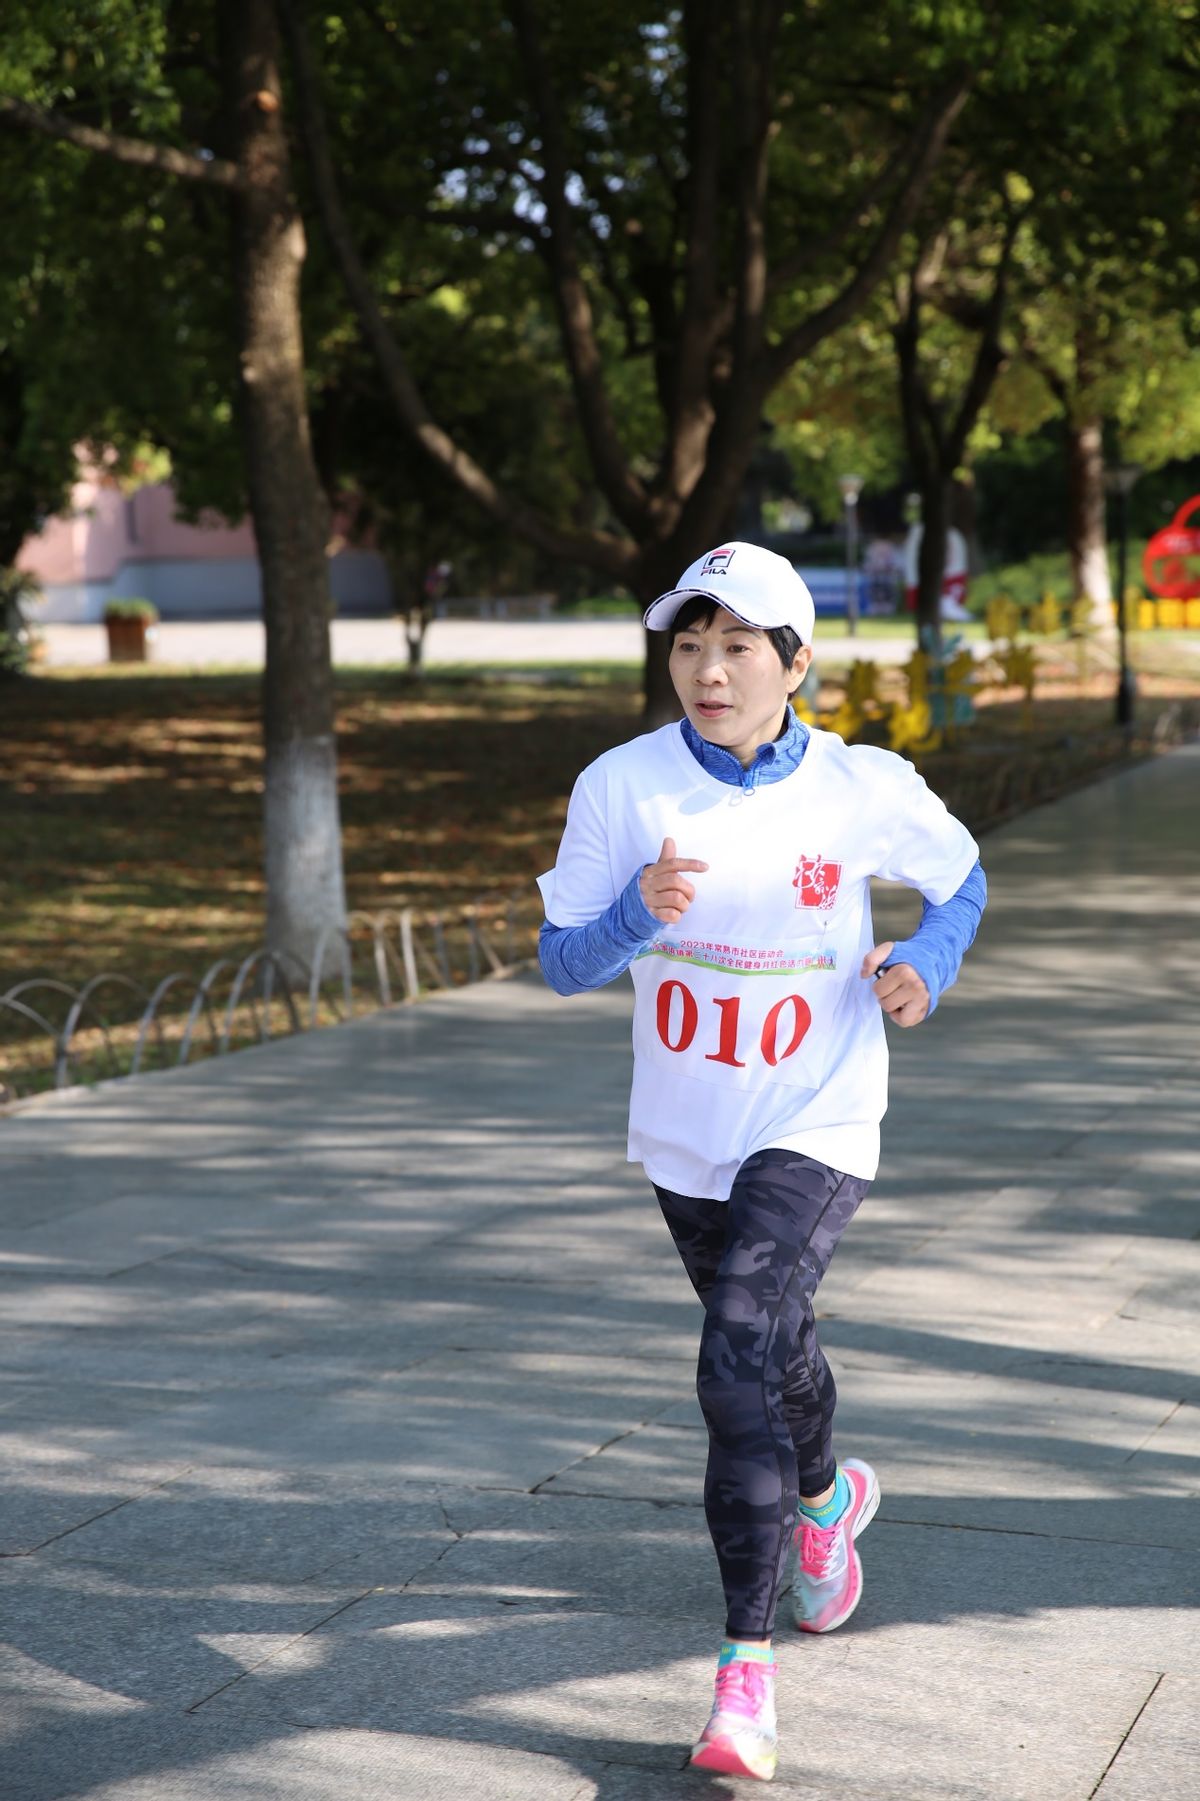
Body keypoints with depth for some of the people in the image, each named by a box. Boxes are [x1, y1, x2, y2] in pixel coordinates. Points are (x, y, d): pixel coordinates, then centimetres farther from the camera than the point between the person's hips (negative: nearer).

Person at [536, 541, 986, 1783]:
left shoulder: (865, 791, -11)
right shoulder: (622, 785, -9)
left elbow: (960, 882, 8)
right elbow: (561, 962, -8)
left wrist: (926, 962, -11)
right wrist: (639, 915, -28)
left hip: (813, 1131, -3)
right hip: (682, 1139, 4)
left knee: (739, 1365, -20)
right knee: (770, 1349, 22)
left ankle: (746, 1665, -14)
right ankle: (826, 1494, 55)